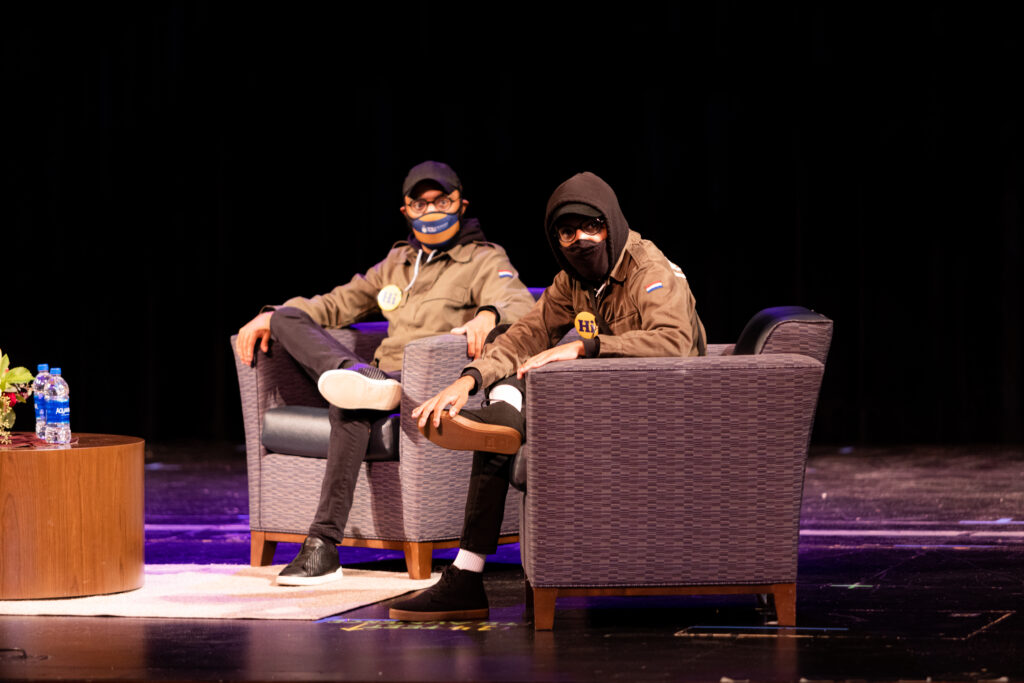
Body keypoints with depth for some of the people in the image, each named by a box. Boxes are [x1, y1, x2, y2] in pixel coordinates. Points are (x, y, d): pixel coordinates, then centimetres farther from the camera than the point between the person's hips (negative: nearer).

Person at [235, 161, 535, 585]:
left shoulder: (484, 260, 8)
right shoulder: (399, 261, 29)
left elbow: (521, 304, -12)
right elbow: (339, 303, 32)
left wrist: (489, 315, -39)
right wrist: (272, 317, 14)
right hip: (382, 377, 7)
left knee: (348, 406, -40)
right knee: (288, 319, -10)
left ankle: (323, 547, -48)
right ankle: (355, 376, -40)